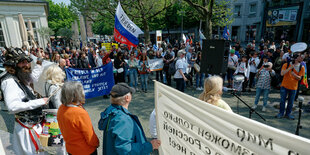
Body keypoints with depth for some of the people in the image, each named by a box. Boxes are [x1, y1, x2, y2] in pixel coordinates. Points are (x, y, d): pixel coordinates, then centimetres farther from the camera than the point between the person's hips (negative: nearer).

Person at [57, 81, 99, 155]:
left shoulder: (60, 109, -10)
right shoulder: (81, 113, -31)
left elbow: (64, 130, 4)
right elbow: (90, 137, -20)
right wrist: (96, 144, -5)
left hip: (70, 149, 7)